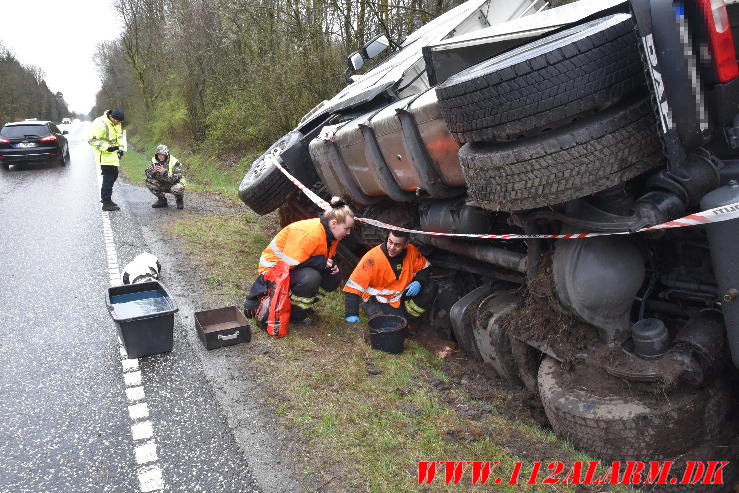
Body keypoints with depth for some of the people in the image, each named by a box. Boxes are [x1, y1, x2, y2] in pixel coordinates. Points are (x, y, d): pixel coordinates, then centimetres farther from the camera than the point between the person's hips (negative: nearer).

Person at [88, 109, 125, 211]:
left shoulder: (117, 123, 5)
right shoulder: (100, 124, -21)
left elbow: (120, 135, 19)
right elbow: (92, 140, -21)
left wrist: (120, 148, 5)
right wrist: (107, 147, -27)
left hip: (113, 155, 9)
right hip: (105, 156, -9)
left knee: (114, 175, 18)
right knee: (108, 178, -9)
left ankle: (105, 197, 34)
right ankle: (106, 203, -3)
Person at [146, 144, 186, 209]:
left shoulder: (174, 162, -20)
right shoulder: (154, 161, -6)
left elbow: (177, 177, -29)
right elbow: (148, 174, -7)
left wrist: (164, 172, -41)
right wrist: (154, 171, -31)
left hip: (173, 184, -5)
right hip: (162, 185, 5)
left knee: (178, 188, -38)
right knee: (149, 181, -16)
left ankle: (179, 200, 1)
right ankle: (162, 200, 2)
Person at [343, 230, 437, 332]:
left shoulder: (411, 251, -11)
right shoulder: (373, 257, -24)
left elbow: (425, 268, 8)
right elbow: (353, 287, -25)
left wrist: (419, 282, -15)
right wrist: (351, 315, -32)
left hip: (401, 295, 5)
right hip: (377, 299, -5)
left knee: (430, 288, -14)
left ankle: (407, 321, -2)